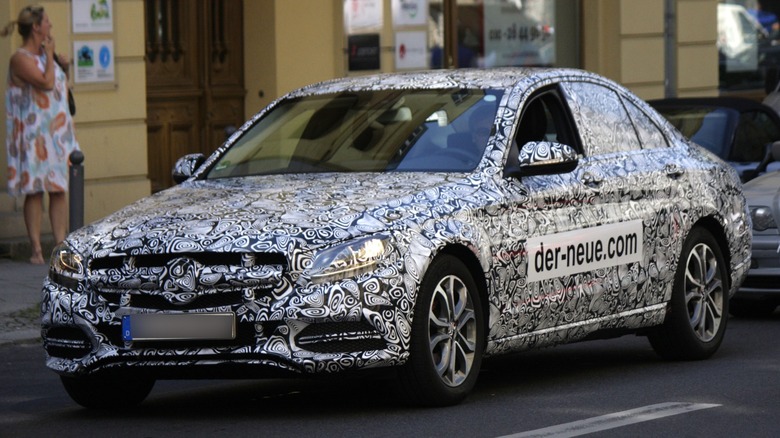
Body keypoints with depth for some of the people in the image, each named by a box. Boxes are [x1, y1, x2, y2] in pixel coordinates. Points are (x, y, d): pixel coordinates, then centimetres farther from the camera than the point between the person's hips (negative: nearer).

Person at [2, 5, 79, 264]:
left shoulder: (44, 55, 16)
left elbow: (61, 87, 30)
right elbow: (46, 83, -20)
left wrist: (63, 66, 15)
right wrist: (50, 54, -9)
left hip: (57, 133, 8)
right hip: (34, 134, -8)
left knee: (59, 189, 4)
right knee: (35, 190, -6)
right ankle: (36, 249, -5)